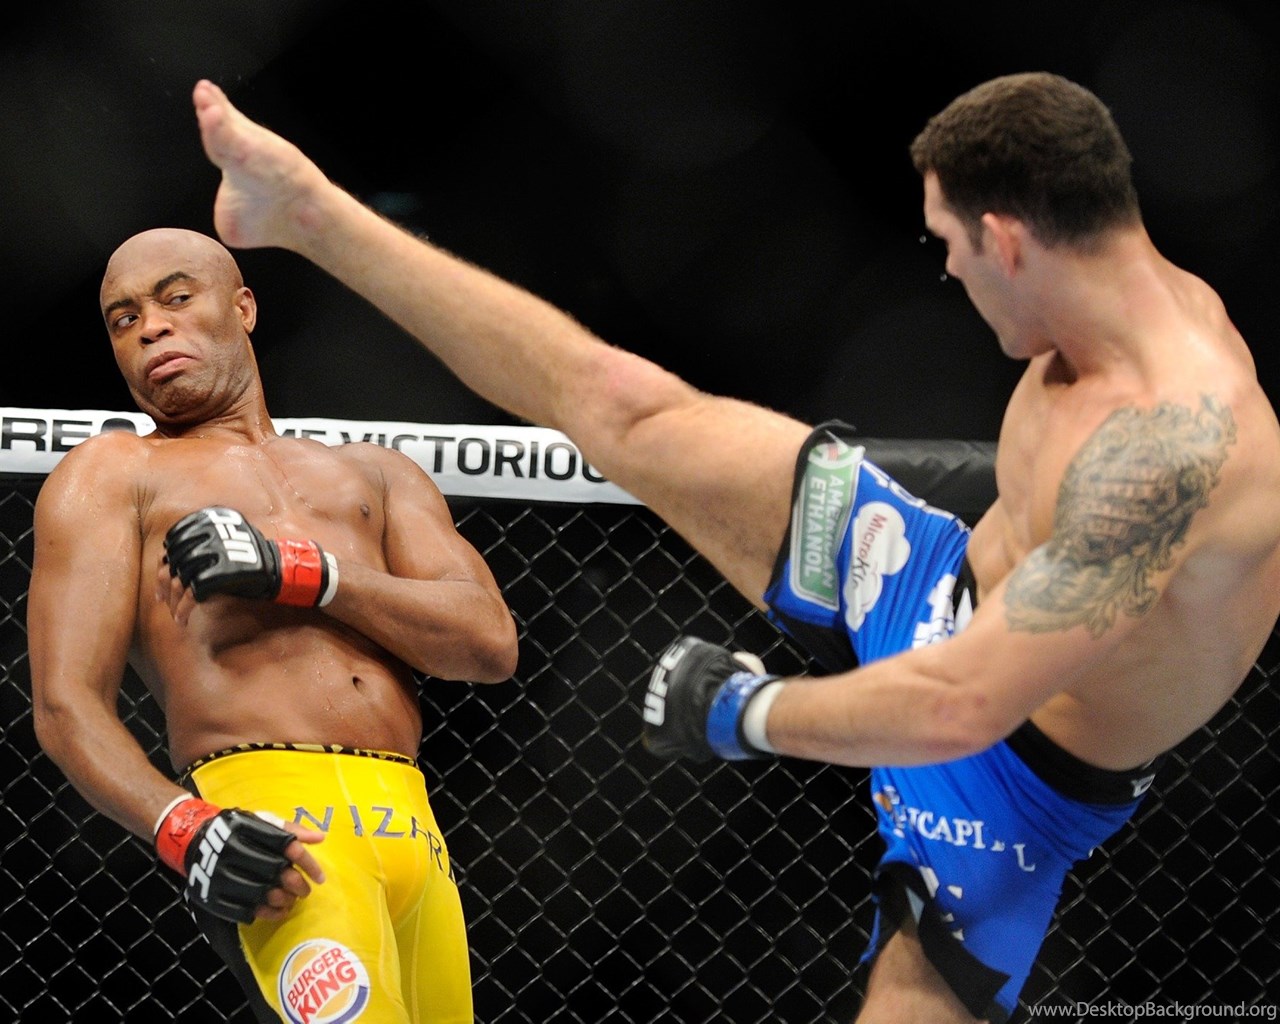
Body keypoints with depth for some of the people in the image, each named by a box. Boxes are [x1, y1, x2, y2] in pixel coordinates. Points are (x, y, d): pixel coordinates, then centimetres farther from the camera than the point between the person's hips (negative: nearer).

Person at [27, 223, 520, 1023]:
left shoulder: (375, 474, 27)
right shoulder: (113, 474, 16)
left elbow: (491, 642, 11)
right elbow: (67, 702, 2)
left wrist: (301, 571, -3)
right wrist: (183, 830, -17)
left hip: (415, 833, 5)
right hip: (269, 823, -5)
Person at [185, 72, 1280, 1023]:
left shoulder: (1172, 449, -39)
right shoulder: (1165, 295, -9)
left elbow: (957, 708, -38)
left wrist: (746, 715, -24)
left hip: (1011, 777, -8)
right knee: (615, 401, 5)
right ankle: (306, 208, 18)